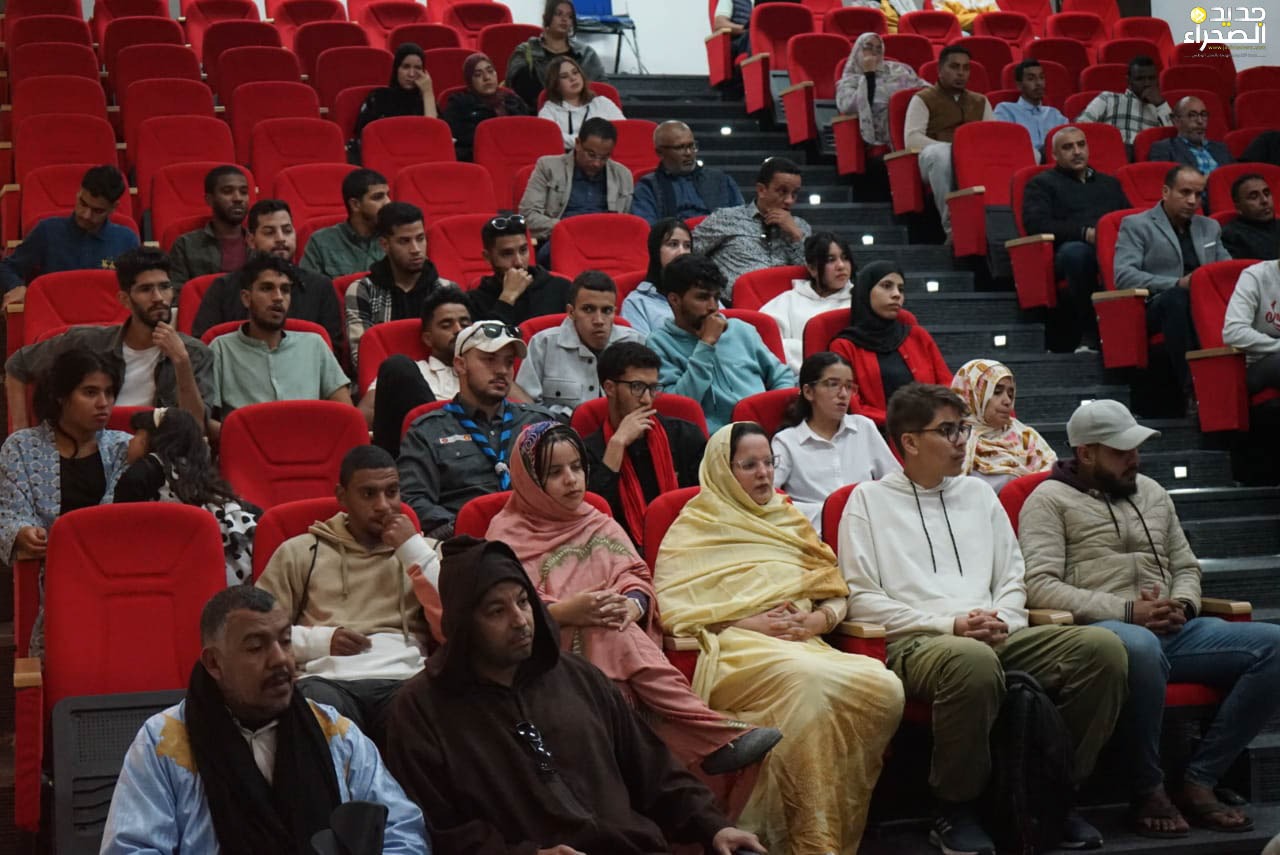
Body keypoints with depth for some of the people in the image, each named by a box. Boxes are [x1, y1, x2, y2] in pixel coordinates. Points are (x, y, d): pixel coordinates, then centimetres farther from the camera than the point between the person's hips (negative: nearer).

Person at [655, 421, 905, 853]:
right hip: (734, 653, -5)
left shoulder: (790, 521, 26)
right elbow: (671, 609, -1)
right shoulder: (695, 527, 11)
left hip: (804, 646, 5)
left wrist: (819, 619, -1)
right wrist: (747, 623, -10)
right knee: (805, 680, -39)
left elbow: (836, 594, 23)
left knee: (884, 687, -27)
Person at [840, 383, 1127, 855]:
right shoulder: (870, 501, 9)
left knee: (1102, 647, -20)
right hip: (915, 642, -5)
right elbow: (861, 599, -1)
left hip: (998, 637, 5)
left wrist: (1001, 621, -2)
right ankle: (955, 811, -20)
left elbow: (1013, 578, 23)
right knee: (973, 660, -42)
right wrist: (949, 625, -10)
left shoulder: (978, 493, 25)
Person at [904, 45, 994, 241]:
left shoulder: (980, 101, 27)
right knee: (940, 152, -42)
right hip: (940, 158, -4)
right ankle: (951, 225, -41)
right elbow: (911, 139, -3)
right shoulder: (923, 99, 12)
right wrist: (953, 147, -16)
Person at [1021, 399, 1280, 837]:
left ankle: (1198, 781, -15)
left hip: (1169, 631, 7)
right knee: (1141, 646, -42)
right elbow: (1039, 585, -10)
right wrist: (1127, 612, -15)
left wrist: (1182, 605, 3)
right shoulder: (1050, 500, 3)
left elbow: (1186, 567, 28)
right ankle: (1148, 791, -22)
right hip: (1099, 631, -7)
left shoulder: (1152, 493, 24)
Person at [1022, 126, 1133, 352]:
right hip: (1070, 250, -3)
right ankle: (1089, 334, -32)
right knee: (1076, 251, -41)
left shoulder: (1109, 183, 35)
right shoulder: (1041, 184, 19)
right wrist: (1085, 233, -12)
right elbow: (1036, 224, 0)